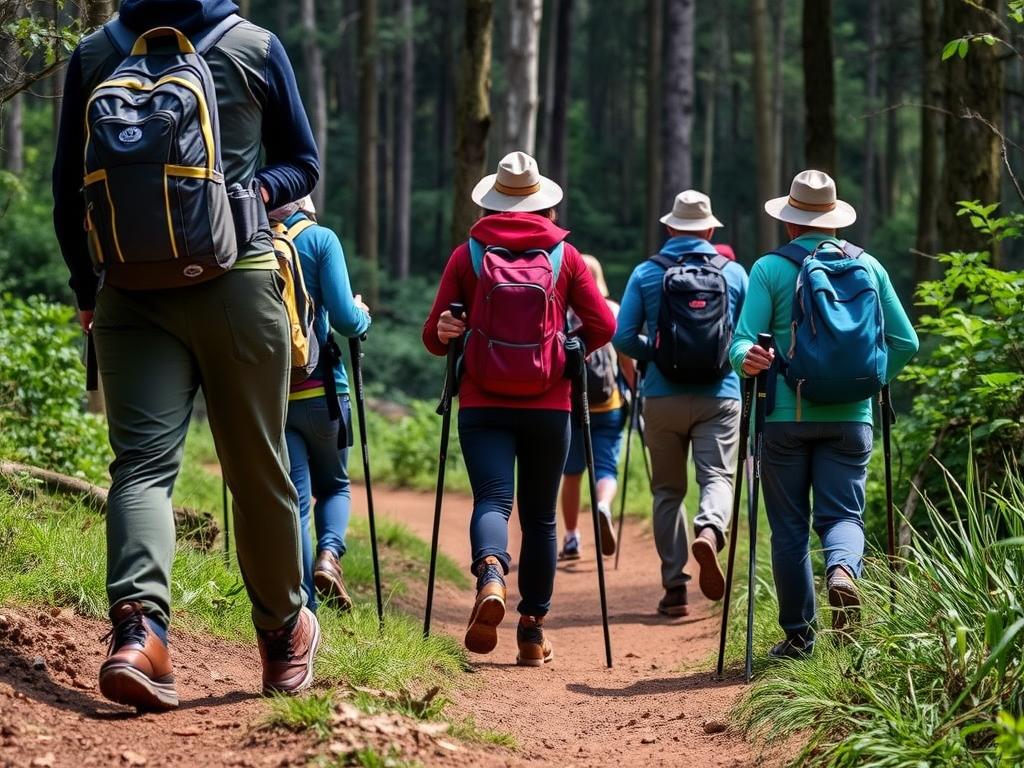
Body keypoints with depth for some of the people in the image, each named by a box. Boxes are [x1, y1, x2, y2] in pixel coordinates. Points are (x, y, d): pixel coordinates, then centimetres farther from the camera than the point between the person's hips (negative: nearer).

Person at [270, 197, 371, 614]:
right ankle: (329, 553, -9)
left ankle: (304, 608, -5)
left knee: (293, 500, 4)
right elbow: (345, 319, -10)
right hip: (320, 391, -1)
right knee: (334, 485, 19)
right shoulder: (320, 239, -4)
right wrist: (364, 315, 11)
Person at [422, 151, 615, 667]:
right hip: (548, 407, 1)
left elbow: (434, 337, 0)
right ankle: (533, 630, 12)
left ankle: (491, 574, -41)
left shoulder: (467, 255, 4)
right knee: (540, 517, 11)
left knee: (492, 498, -8)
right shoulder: (564, 256, 5)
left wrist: (447, 334, 17)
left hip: (483, 406, -1)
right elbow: (603, 327, 5)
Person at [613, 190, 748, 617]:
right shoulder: (734, 272, 4)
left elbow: (623, 337, -1)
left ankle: (675, 586, 6)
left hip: (662, 396, 1)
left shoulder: (646, 273, 3)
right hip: (719, 394, -1)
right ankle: (709, 532, -36)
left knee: (668, 490, 9)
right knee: (717, 477, -3)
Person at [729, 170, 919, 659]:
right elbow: (905, 343, 9)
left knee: (789, 527, 7)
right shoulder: (868, 266, 6)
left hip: (786, 416, -1)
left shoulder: (770, 269, -1)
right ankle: (843, 569, -27)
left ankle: (798, 636, 9)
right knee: (842, 513, 6)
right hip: (850, 417, 2)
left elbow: (742, 341, -12)